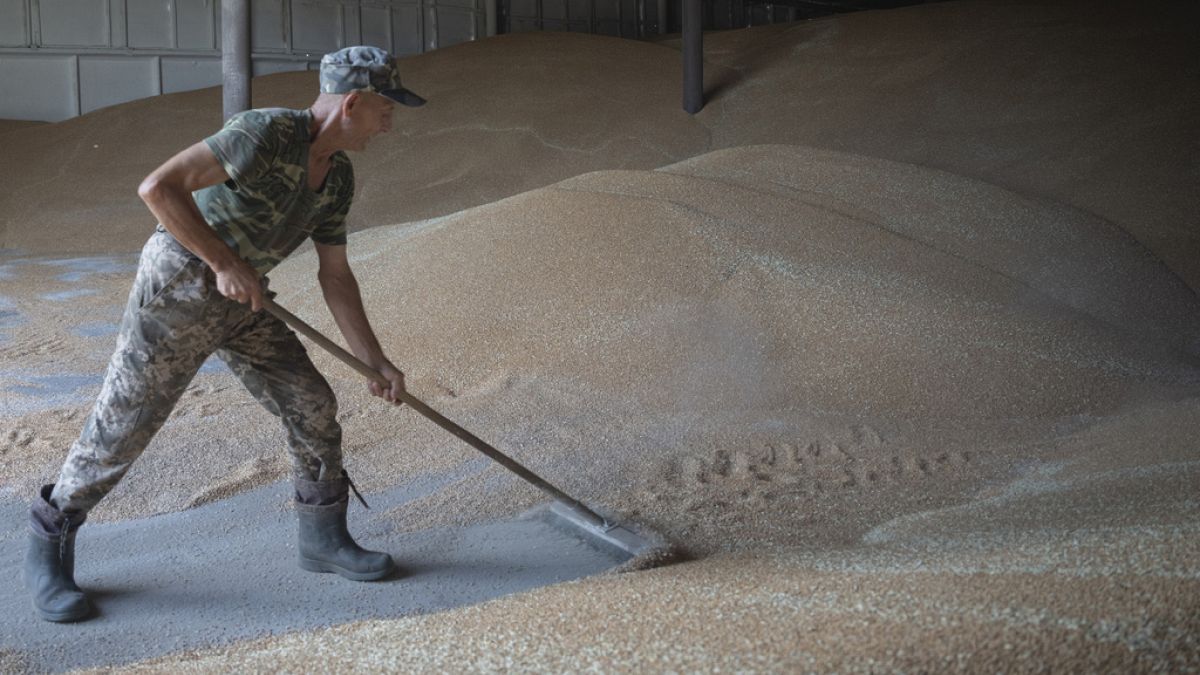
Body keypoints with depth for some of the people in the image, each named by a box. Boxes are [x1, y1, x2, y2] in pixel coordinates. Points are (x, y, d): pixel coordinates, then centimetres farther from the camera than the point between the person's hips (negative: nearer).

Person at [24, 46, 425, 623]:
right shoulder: (266, 132, -24)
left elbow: (335, 278, 9)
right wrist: (227, 263, -27)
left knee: (312, 407, 4)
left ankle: (324, 538, 21)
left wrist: (377, 363, 6)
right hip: (176, 289, -8)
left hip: (238, 301, 8)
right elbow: (158, 188, -30)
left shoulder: (337, 178, 3)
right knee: (121, 428, -1)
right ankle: (48, 551, 18)